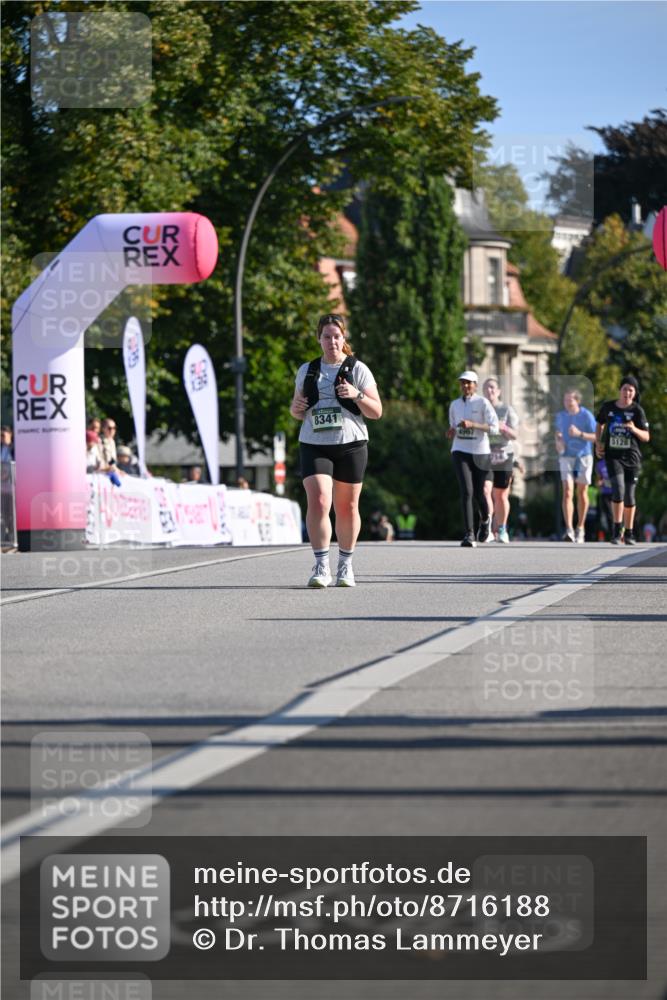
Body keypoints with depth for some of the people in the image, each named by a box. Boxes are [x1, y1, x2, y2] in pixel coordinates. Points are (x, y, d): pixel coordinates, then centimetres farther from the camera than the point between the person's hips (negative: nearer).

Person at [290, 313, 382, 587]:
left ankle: (346, 565, 21)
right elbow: (298, 411, 21)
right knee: (318, 502, -16)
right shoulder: (307, 371, 12)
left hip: (350, 445, -1)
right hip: (314, 445, 1)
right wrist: (296, 408, -2)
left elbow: (376, 412, 1)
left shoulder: (358, 369, 3)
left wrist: (357, 395, -16)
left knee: (347, 507, 6)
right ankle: (321, 567, -13)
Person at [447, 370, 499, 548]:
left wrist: (472, 425, -22)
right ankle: (469, 535, -18)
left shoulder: (482, 403, -4)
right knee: (466, 492, -15)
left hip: (480, 453, -2)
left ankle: (485, 519, 44)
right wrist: (452, 432, 0)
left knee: (478, 492, 10)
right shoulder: (455, 405, 10)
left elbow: (494, 428, -11)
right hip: (460, 452, 2)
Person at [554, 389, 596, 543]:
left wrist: (580, 434, -24)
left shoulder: (586, 416, -9)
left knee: (582, 493, 8)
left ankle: (580, 529, 24)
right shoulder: (560, 416, 2)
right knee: (567, 492, -13)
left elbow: (597, 437, -9)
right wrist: (558, 441, -1)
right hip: (566, 457, 1)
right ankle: (569, 531, -22)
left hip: (584, 457, -1)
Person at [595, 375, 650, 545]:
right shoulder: (608, 407, 2)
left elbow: (646, 437, -3)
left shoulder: (637, 410, -3)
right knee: (618, 488, -19)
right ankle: (617, 530, -13)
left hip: (631, 456, 0)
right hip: (613, 455, 0)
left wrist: (634, 429, -22)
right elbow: (600, 425, 21)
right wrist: (598, 444, 7)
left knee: (629, 495, 6)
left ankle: (629, 533, 21)